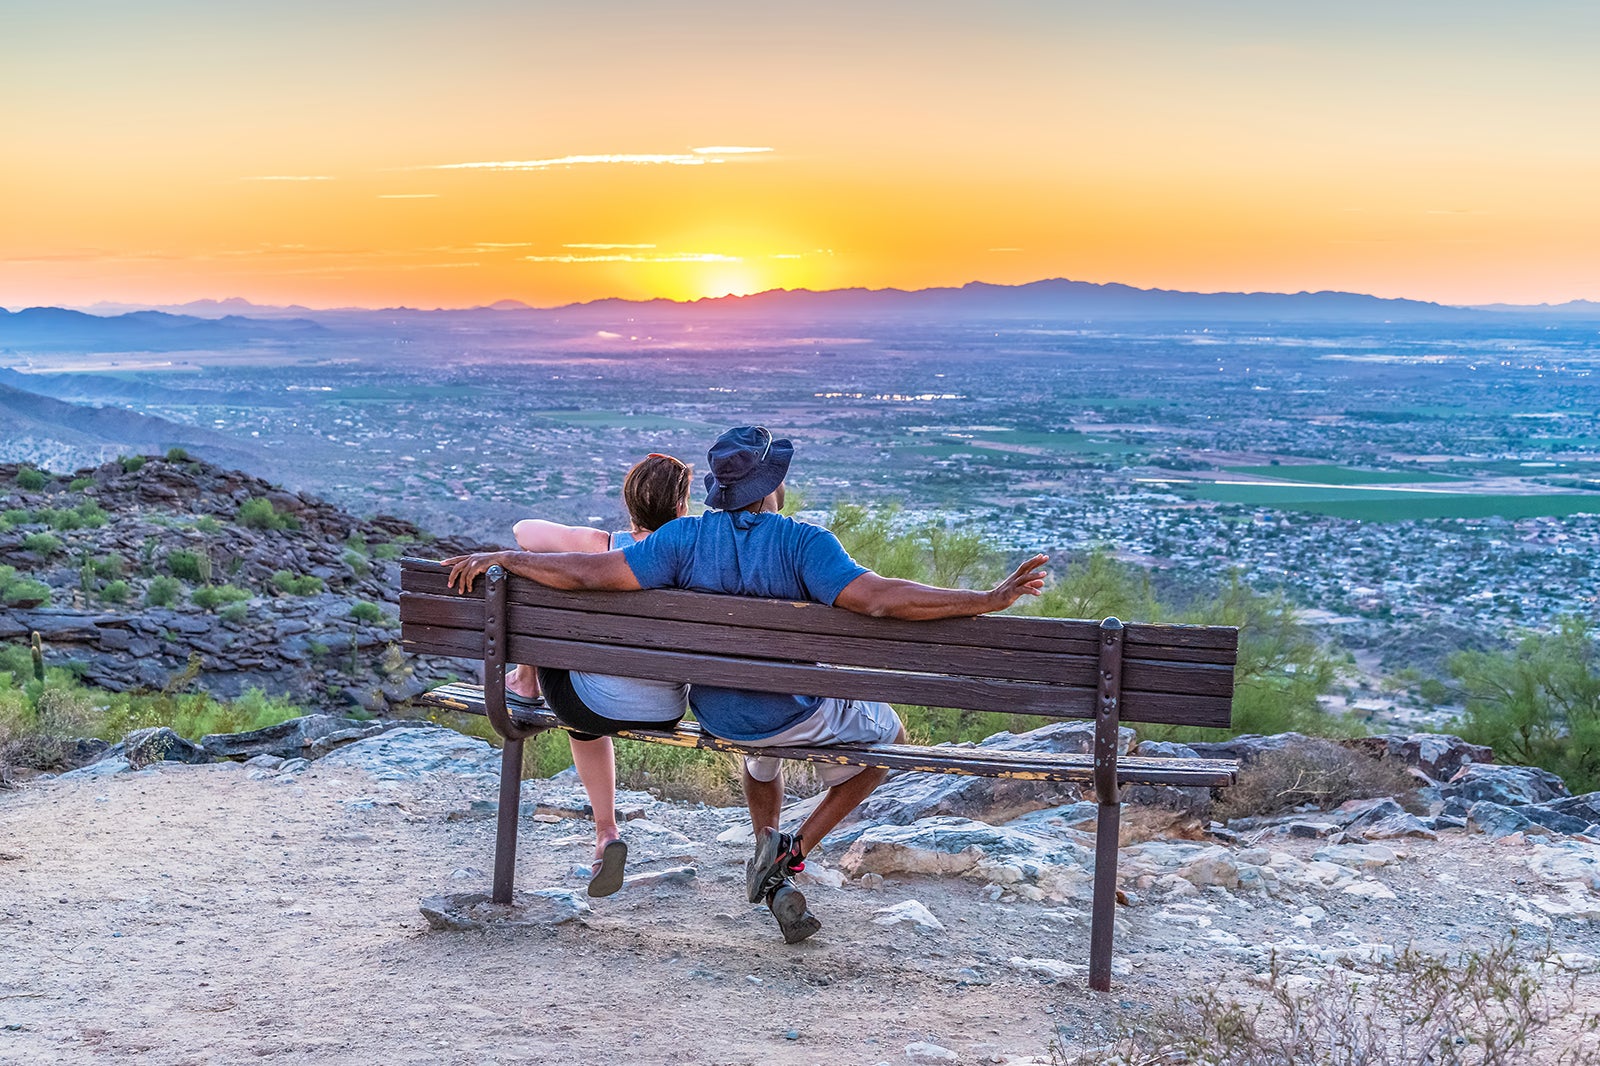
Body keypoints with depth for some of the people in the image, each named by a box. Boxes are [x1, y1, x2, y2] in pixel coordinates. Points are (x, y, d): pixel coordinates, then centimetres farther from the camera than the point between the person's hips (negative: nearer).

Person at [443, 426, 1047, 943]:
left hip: (717, 718, 5)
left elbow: (589, 573, -17)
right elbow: (879, 599, -33)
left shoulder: (684, 539, -12)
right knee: (887, 736, 22)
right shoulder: (803, 542, -22)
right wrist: (989, 600, -33)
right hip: (799, 716, -5)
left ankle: (769, 854, 31)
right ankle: (791, 853, 8)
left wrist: (498, 558, -4)